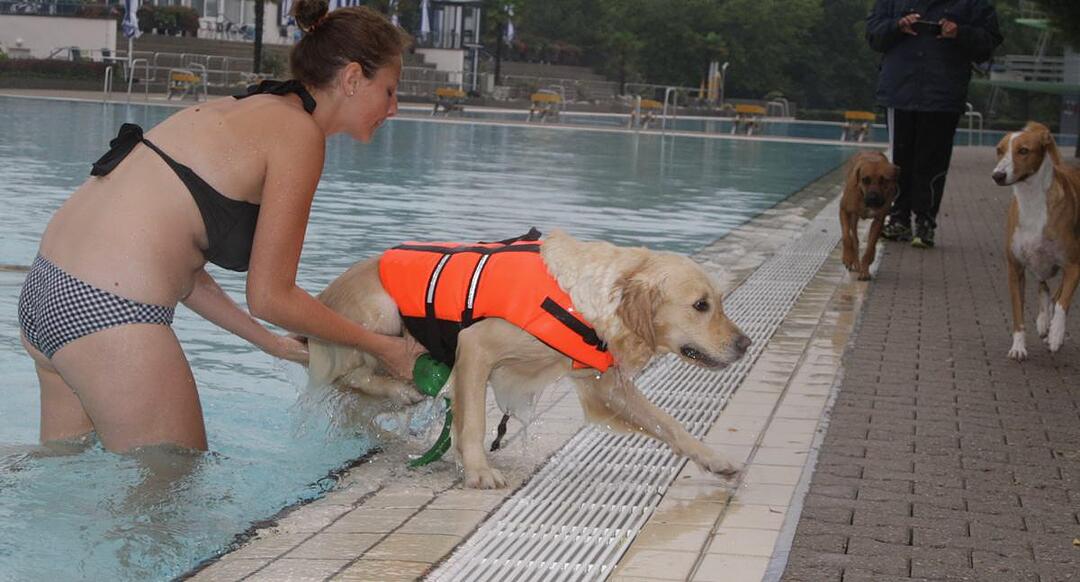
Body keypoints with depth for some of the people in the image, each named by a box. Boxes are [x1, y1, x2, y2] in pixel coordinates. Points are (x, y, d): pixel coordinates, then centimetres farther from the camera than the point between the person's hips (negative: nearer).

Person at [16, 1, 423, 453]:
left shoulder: (239, 111, 19)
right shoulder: (298, 132, -8)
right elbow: (269, 296, -8)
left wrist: (270, 343, 25)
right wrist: (381, 347, 3)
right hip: (109, 314, -10)